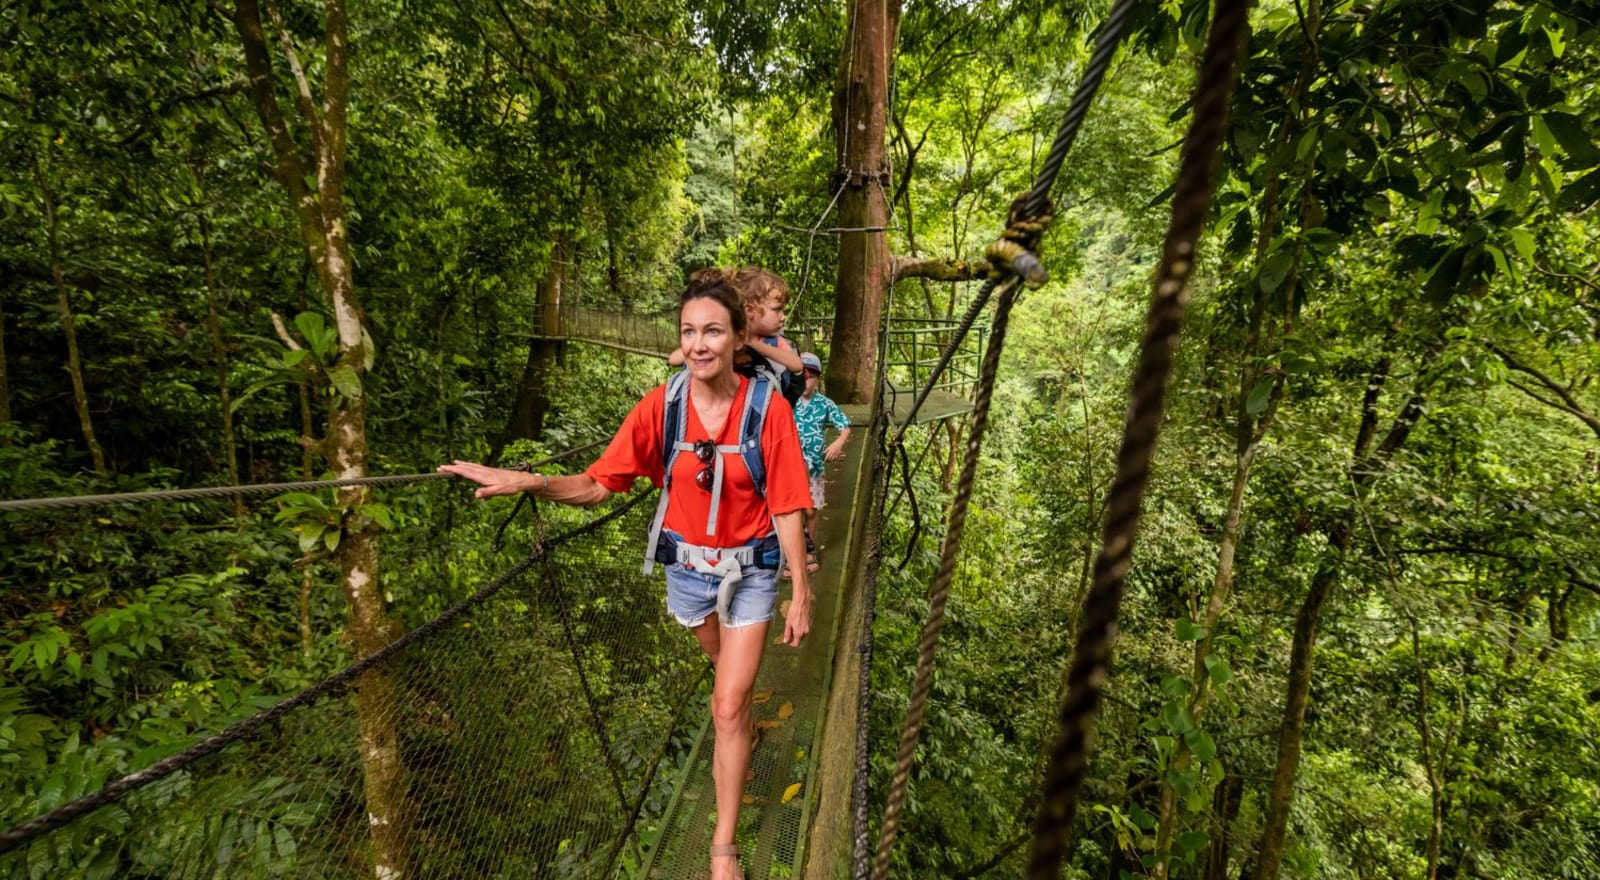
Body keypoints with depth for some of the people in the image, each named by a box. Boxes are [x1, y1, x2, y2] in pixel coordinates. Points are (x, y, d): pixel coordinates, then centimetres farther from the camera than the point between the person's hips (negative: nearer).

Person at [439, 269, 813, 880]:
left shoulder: (768, 408, -20)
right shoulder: (661, 406, -15)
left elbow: (786, 509, -15)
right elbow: (597, 486, -12)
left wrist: (801, 594, -12)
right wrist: (529, 482, -30)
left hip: (750, 570, -3)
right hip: (687, 566, 3)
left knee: (728, 706, -2)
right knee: (726, 669, 28)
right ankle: (739, 745, 62)